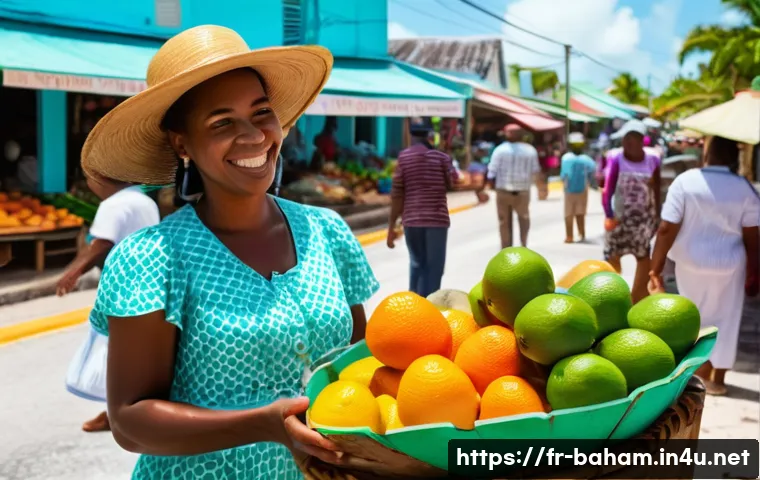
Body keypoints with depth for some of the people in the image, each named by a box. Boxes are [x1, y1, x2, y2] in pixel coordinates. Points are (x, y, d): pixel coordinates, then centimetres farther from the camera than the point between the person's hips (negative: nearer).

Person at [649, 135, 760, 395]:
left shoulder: (685, 181, -12)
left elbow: (666, 229, -16)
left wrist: (655, 268, -11)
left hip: (691, 262, 0)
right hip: (729, 264, 0)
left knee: (695, 316, 21)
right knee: (724, 320, 15)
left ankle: (701, 367, 34)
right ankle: (717, 378, 21)